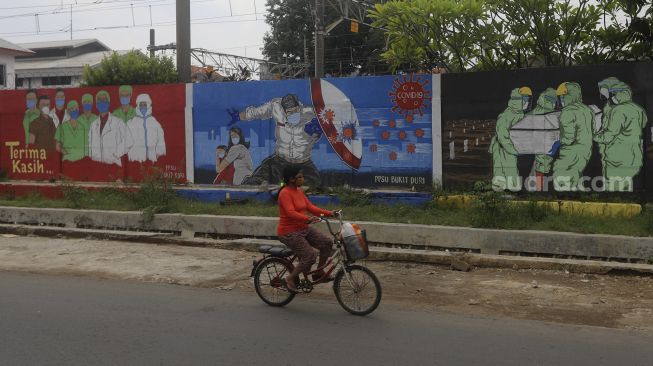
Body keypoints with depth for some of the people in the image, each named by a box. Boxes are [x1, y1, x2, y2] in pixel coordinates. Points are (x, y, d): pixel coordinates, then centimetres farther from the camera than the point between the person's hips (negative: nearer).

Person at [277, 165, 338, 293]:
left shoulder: (299, 191, 11)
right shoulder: (285, 193, -17)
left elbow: (311, 207, 7)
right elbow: (291, 213, -30)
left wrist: (329, 213, -4)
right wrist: (308, 219, -45)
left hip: (303, 229, 9)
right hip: (289, 233, -9)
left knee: (327, 243, -2)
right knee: (310, 256, -21)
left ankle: (319, 273, 11)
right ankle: (291, 279, -1)